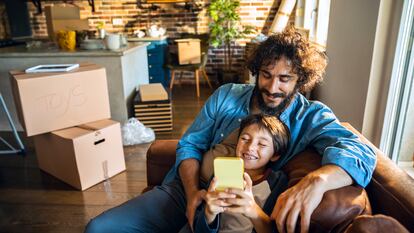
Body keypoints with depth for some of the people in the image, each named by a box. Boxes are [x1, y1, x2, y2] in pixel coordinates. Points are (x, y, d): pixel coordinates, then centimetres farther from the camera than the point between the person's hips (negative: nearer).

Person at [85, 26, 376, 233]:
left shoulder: (311, 117, -5)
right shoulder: (226, 96, 3)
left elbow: (360, 152, -23)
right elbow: (190, 144, 5)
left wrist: (317, 180, -46)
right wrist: (192, 191, -14)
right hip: (186, 190, 4)